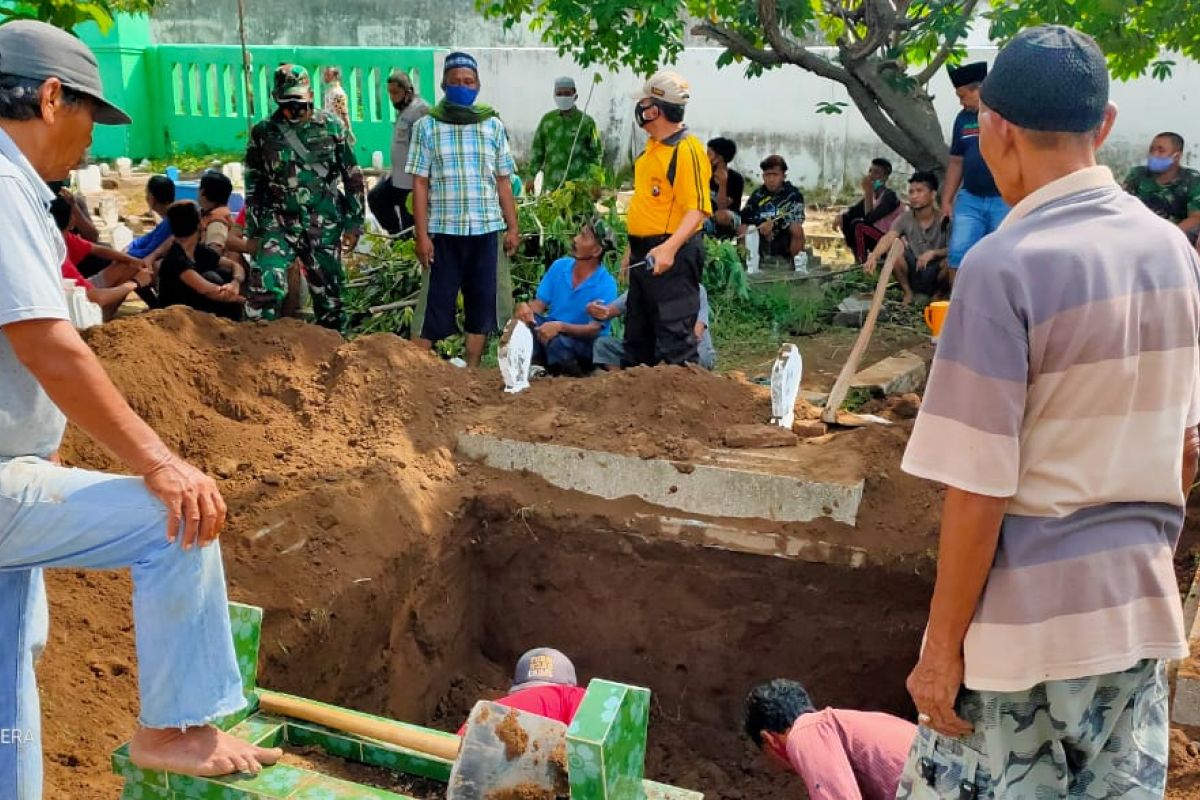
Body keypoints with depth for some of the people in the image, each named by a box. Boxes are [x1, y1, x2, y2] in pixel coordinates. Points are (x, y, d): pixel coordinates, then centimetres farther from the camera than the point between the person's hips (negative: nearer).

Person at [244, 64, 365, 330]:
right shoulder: (263, 133, 3)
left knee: (328, 290, 9)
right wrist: (253, 232, 8)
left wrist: (353, 223, 2)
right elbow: (253, 186, 9)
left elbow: (353, 178, 5)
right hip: (278, 224, 0)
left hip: (324, 225, 0)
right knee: (266, 286, -17)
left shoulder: (331, 127, 2)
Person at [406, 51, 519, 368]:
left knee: (482, 302, 7)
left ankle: (472, 370, 18)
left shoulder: (493, 126, 8)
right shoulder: (427, 126, 2)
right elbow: (420, 184, -1)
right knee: (435, 304, -1)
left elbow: (503, 182, 10)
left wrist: (512, 227, 5)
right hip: (443, 230, -2)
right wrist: (422, 235, -7)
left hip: (486, 229, 3)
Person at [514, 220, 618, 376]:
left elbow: (594, 329, -20)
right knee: (525, 319, -24)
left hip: (585, 343, -4)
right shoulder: (559, 266, 2)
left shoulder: (606, 284, -14)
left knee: (557, 341, -37)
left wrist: (560, 327, -36)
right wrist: (526, 308, -24)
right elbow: (539, 304, 1)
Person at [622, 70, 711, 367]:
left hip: (672, 256, -10)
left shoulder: (687, 150, -15)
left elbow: (698, 209, -23)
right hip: (645, 255, 10)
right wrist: (632, 248, 23)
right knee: (637, 336, 17)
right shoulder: (652, 148, 15)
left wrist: (670, 247, -35)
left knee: (675, 338, -8)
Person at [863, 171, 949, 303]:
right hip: (913, 272, 2)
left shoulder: (944, 219, -12)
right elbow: (888, 238, -24)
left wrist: (933, 253, -36)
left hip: (935, 274, -2)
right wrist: (873, 257, -44)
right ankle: (908, 292, -2)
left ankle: (938, 293, 0)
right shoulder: (905, 219, -7)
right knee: (893, 245, -21)